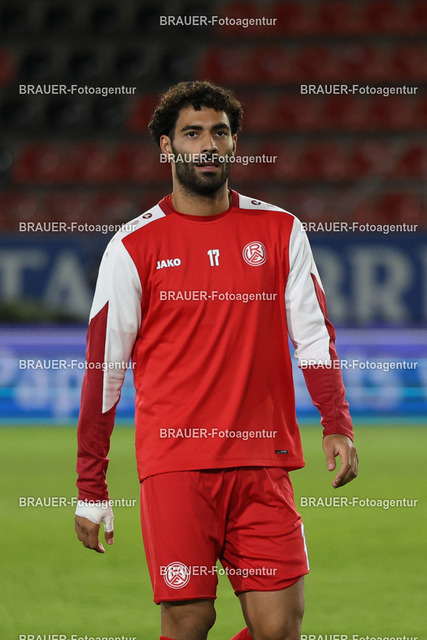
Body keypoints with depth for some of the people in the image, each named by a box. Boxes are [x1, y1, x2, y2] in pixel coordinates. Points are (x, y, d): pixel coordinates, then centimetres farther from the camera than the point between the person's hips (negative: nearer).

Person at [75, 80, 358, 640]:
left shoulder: (279, 231, 9)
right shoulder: (134, 247, 3)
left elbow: (314, 335, 8)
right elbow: (103, 368, 5)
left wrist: (337, 426, -9)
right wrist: (91, 491, 3)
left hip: (263, 464, 2)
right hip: (175, 463, -2)